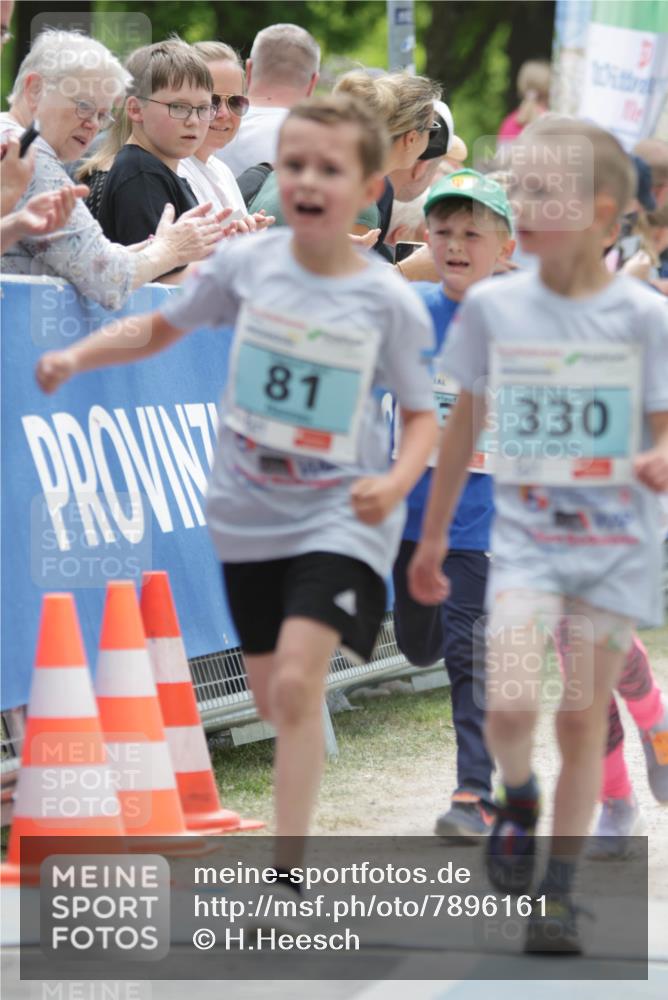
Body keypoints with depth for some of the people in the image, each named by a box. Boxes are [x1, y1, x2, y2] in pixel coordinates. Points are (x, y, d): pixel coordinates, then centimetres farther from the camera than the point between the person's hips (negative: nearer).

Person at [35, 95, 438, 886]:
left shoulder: (389, 301, -11)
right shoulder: (246, 264, -5)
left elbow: (422, 415, -3)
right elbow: (161, 327, 11)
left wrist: (395, 484, -22)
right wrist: (76, 357, -3)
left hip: (341, 520, -4)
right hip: (250, 517, 4)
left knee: (297, 682, -20)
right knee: (271, 699, 13)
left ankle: (286, 874, -17)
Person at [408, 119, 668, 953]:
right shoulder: (493, 307, 0)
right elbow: (462, 426, 11)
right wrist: (432, 537, 16)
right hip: (524, 536, 1)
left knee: (583, 718, 3)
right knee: (509, 705, -17)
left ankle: (558, 891, 15)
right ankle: (517, 797, 16)